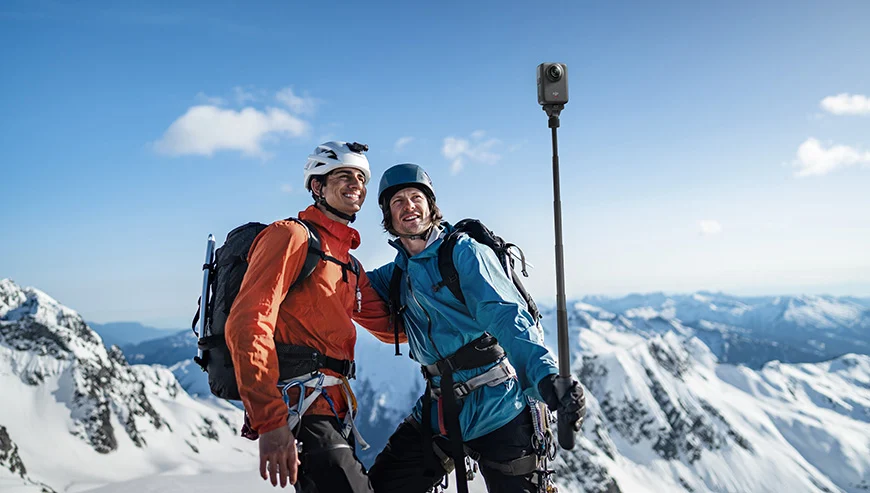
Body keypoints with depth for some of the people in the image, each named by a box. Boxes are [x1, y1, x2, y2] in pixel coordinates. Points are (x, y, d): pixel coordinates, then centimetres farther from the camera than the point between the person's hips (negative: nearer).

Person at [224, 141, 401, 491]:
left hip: (332, 411, 9)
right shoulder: (292, 235, -7)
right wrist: (271, 422, -26)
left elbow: (390, 326, 21)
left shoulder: (349, 264, 21)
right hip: (298, 405, -9)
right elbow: (247, 325, -19)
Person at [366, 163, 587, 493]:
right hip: (438, 413, 6)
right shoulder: (396, 274, 13)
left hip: (496, 410, -6)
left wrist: (545, 375, -35)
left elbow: (505, 316, -21)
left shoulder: (463, 251, -7)